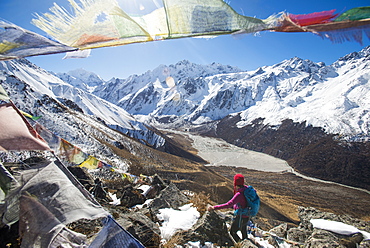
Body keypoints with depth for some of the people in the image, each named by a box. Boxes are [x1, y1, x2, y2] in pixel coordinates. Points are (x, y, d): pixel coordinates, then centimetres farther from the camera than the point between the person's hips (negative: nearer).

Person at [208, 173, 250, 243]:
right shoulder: (246, 189, -9)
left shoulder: (239, 194, -34)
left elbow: (228, 204, -39)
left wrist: (214, 208, -39)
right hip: (246, 216, 8)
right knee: (244, 232, 29)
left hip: (240, 217, -8)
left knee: (232, 232, 14)